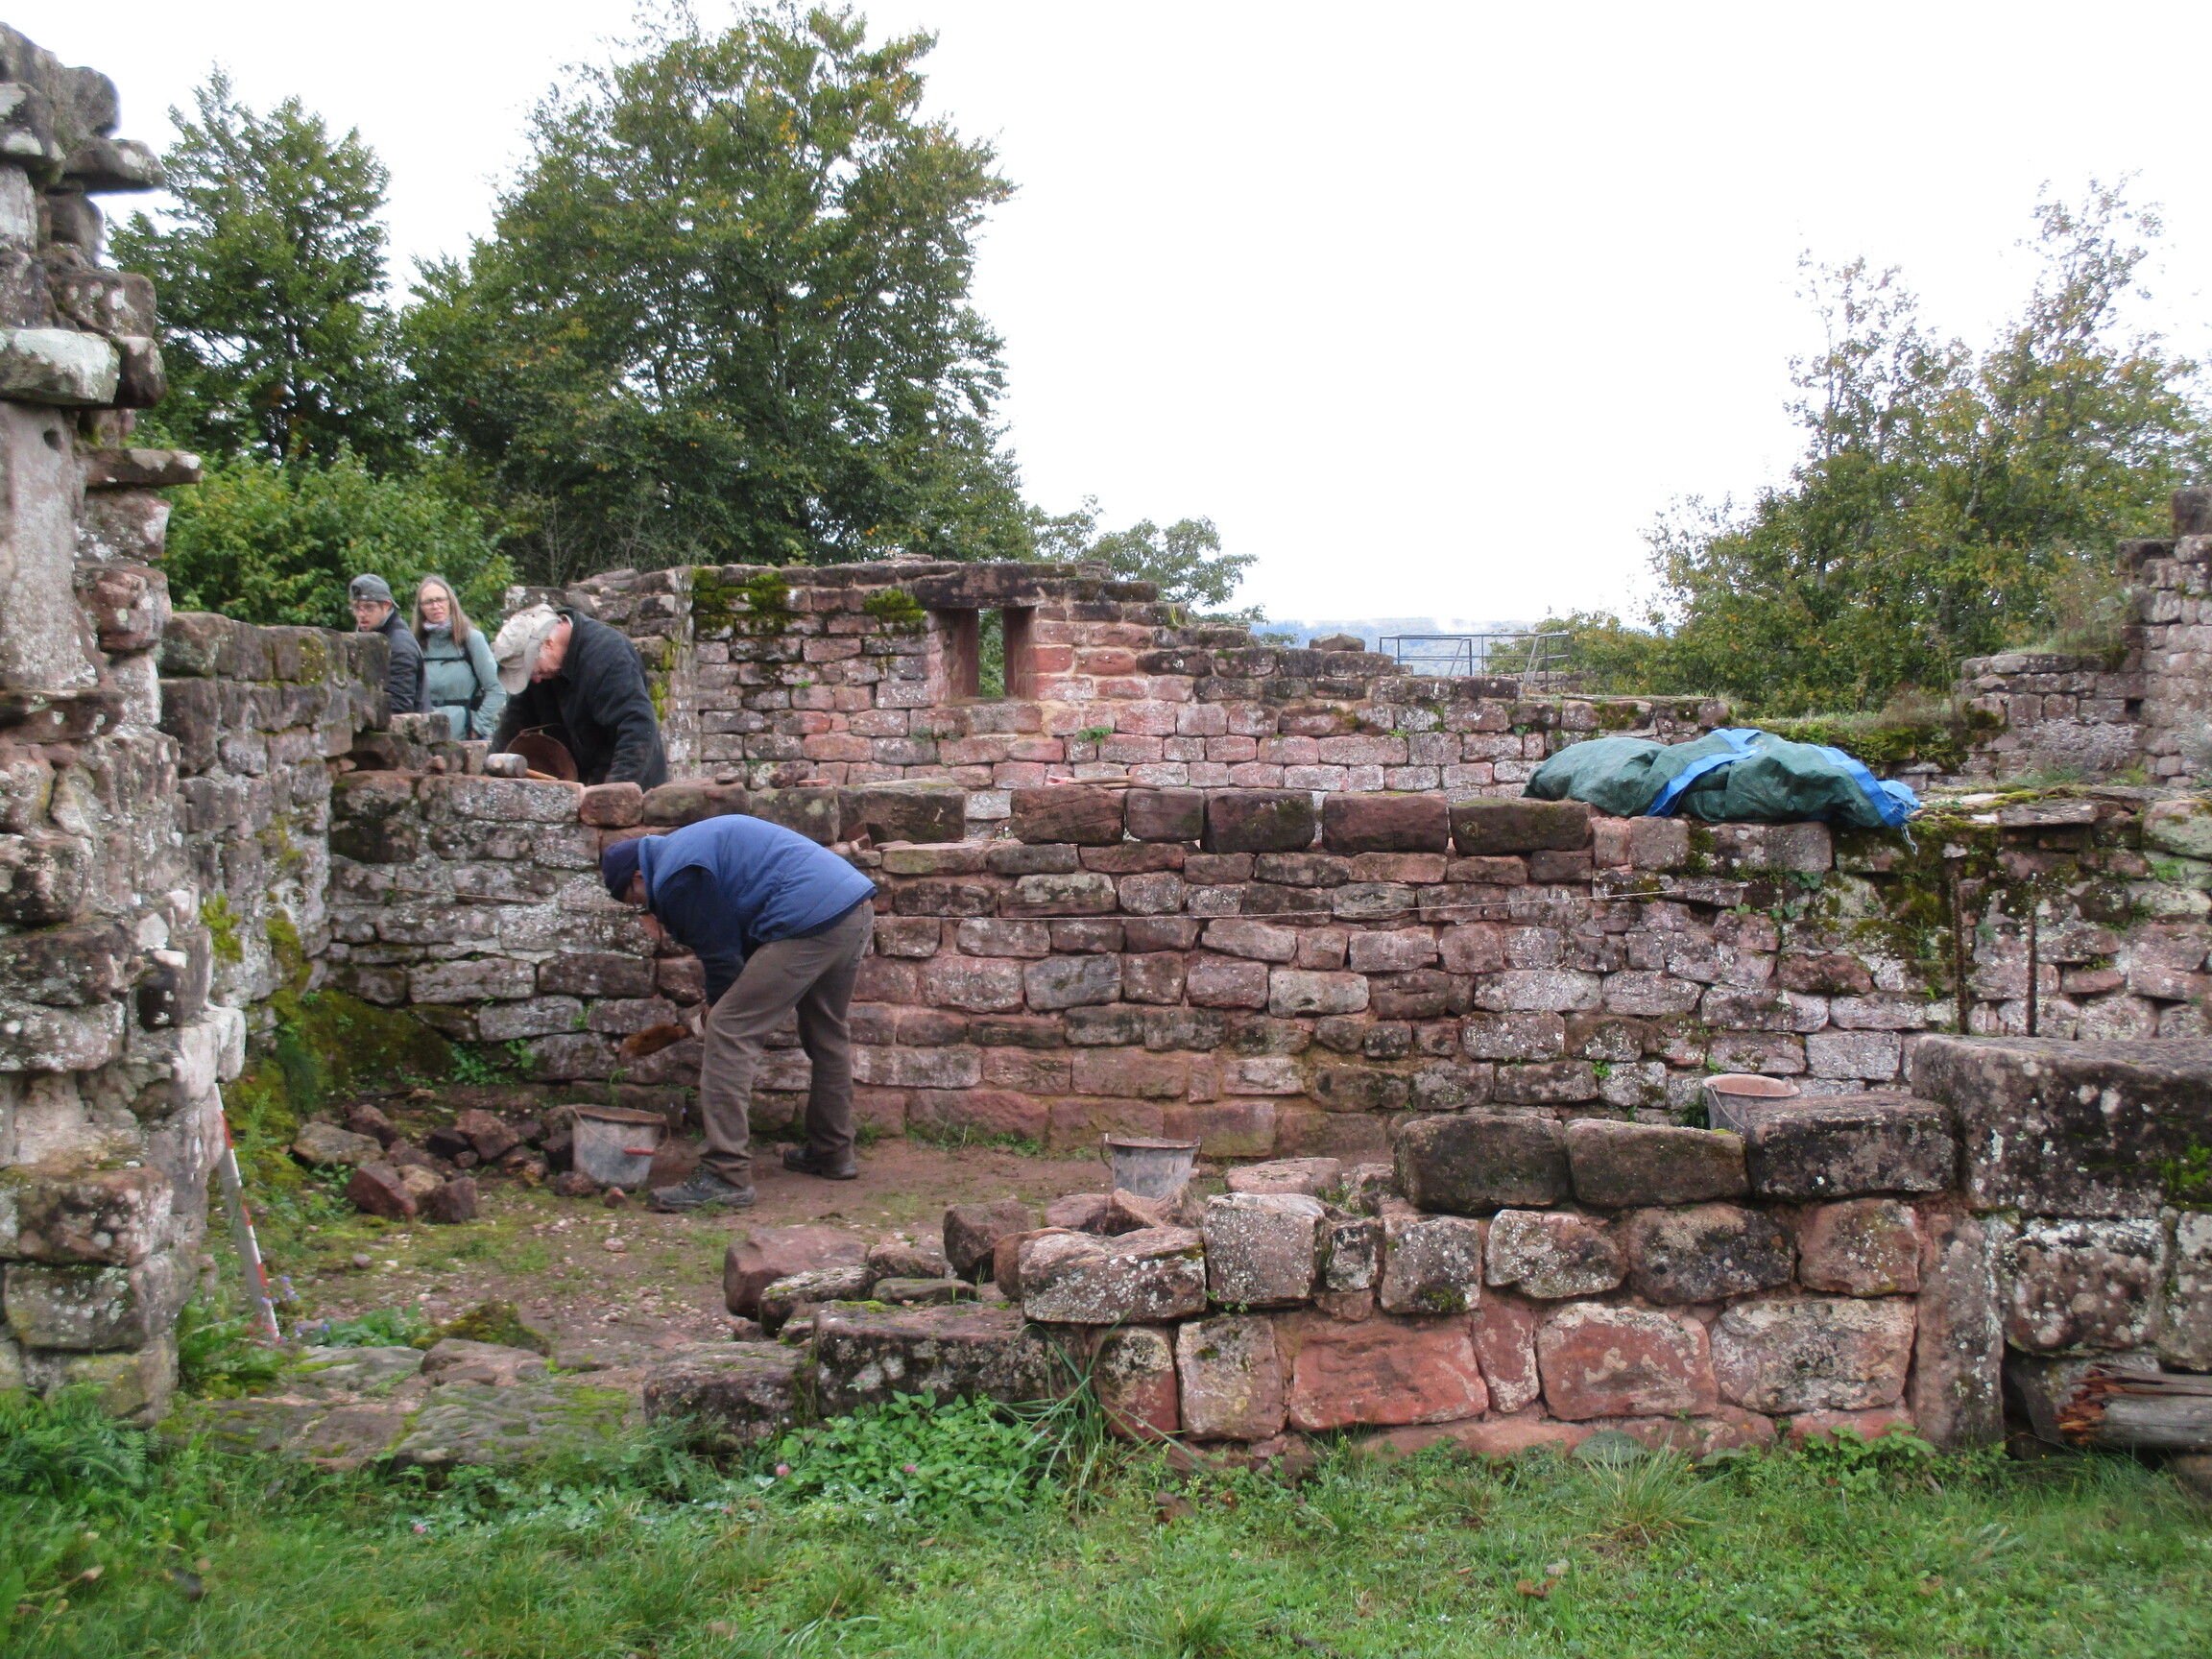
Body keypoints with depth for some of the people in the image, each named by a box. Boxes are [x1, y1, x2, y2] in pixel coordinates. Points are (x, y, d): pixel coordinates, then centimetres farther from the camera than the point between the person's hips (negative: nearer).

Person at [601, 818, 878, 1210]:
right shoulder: (697, 842, 28)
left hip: (811, 921, -10)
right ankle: (833, 1154, 38)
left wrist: (719, 1009, 17)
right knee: (826, 1032, 25)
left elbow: (720, 953, 1)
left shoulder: (675, 877, -3)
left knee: (730, 1032, -7)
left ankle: (727, 1175, -10)